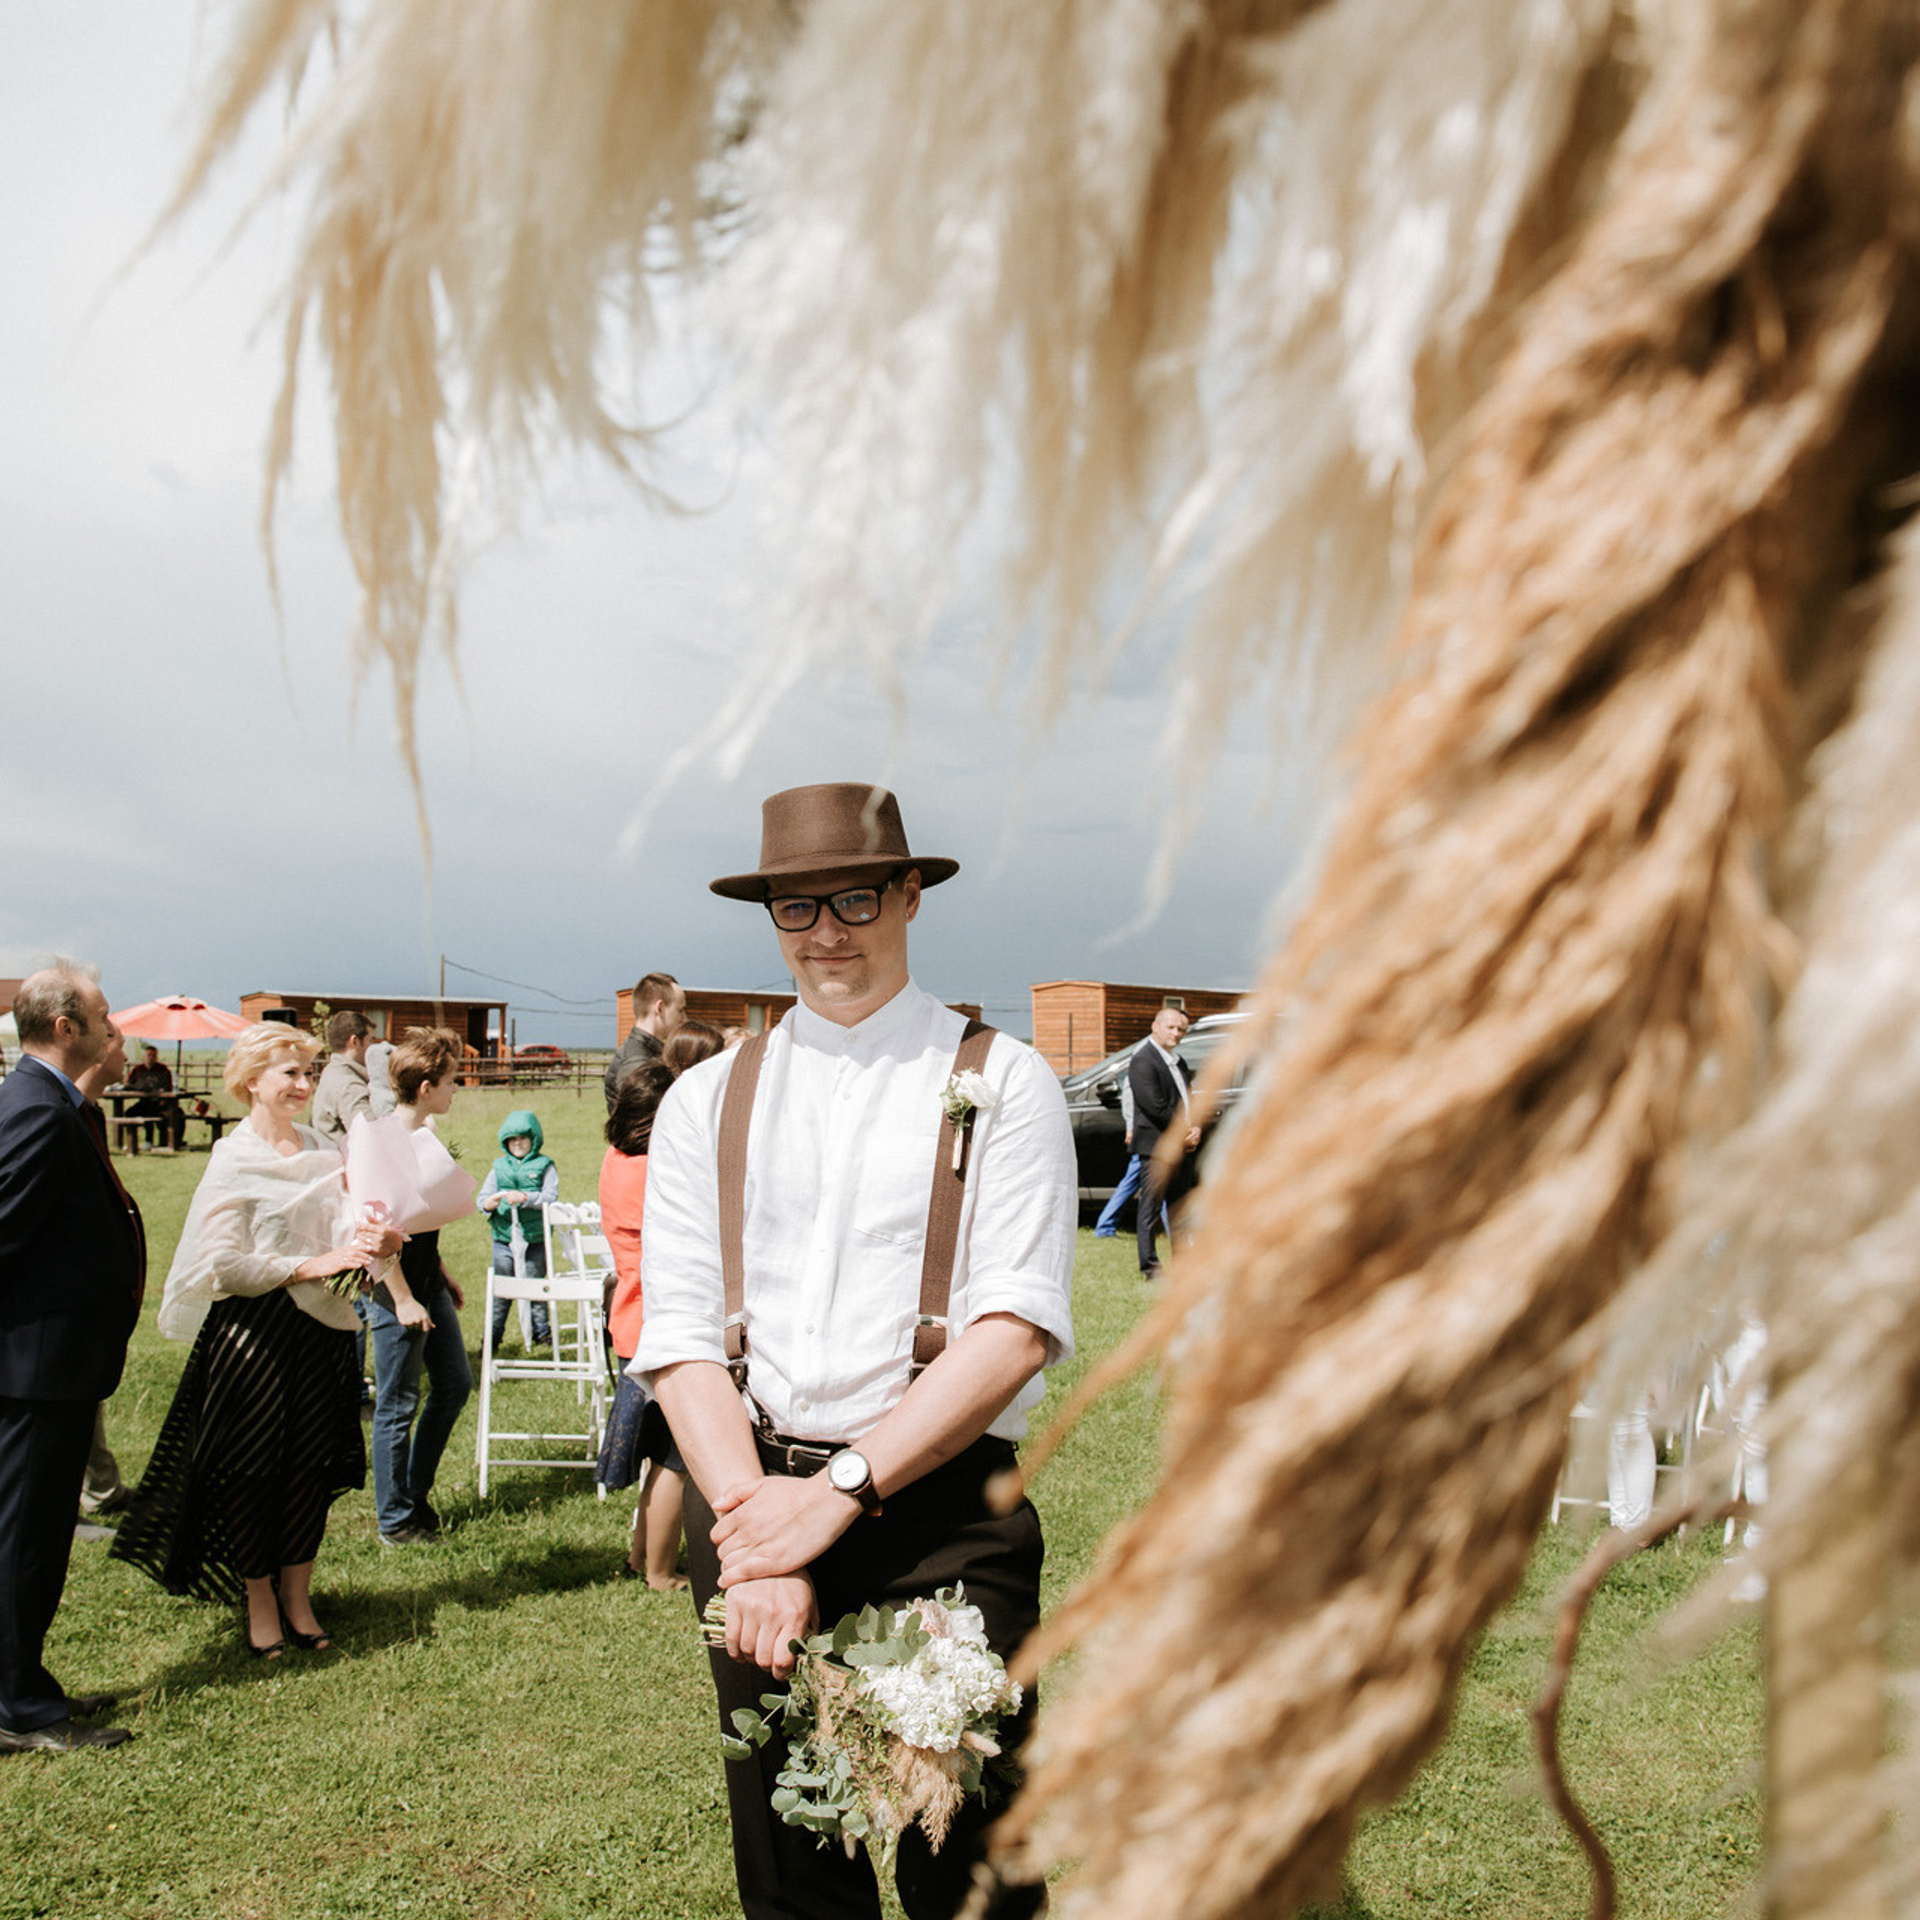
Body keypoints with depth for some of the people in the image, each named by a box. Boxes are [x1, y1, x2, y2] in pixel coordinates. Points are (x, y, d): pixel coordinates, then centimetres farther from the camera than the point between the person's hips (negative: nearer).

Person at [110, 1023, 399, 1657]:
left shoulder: (325, 1153, 9)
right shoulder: (233, 1160, -6)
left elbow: (347, 1235, 0)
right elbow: (226, 1263, -12)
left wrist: (374, 1242, -22)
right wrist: (310, 1266, -16)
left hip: (321, 1327, 4)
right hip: (252, 1330, -4)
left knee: (312, 1464, 7)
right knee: (252, 1468, 4)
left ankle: (297, 1596, 21)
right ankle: (258, 1602, 19)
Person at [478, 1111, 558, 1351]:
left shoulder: (544, 1166, 3)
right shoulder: (500, 1167, 11)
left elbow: (550, 1197, -9)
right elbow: (481, 1197, 8)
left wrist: (525, 1198, -24)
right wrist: (487, 1204, -15)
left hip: (535, 1238, -2)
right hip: (503, 1237, 2)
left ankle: (541, 1331, 19)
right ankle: (493, 1335, 12)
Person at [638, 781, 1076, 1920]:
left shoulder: (1001, 1083, -1)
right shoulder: (706, 1102, 8)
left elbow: (1019, 1327, -9)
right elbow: (680, 1340, 1)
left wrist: (842, 1489, -16)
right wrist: (754, 1531, -12)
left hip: (944, 1513, -3)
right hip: (751, 1502, 3)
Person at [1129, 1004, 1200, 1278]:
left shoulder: (1178, 1061, 17)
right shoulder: (1143, 1060, -13)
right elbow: (1156, 1107, -19)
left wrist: (1195, 1130, 0)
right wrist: (1183, 1133, -12)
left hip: (1182, 1146, 9)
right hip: (1156, 1146, -9)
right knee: (1152, 1208, -4)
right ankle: (1150, 1266, 1)